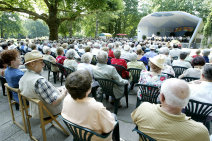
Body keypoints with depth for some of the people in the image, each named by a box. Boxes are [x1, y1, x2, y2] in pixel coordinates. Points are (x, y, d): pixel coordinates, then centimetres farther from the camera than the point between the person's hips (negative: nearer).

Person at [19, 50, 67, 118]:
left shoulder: (22, 79, -5)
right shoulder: (39, 81, -34)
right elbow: (55, 102, -32)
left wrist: (55, 90, 5)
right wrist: (63, 93, -14)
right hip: (49, 112, -8)